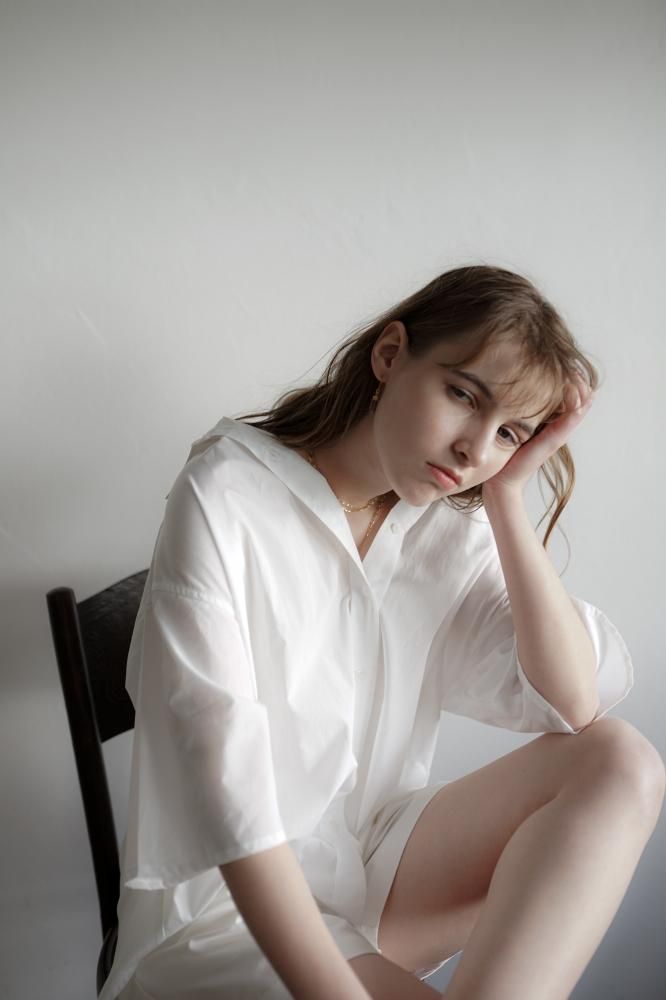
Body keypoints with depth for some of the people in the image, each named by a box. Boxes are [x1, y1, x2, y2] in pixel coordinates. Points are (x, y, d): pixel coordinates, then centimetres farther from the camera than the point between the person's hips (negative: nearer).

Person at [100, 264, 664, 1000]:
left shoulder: (453, 523, 1)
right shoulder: (225, 496, -15)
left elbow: (576, 703, -9)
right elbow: (219, 769, -23)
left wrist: (506, 497, -12)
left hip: (372, 863, 7)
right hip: (227, 906, -6)